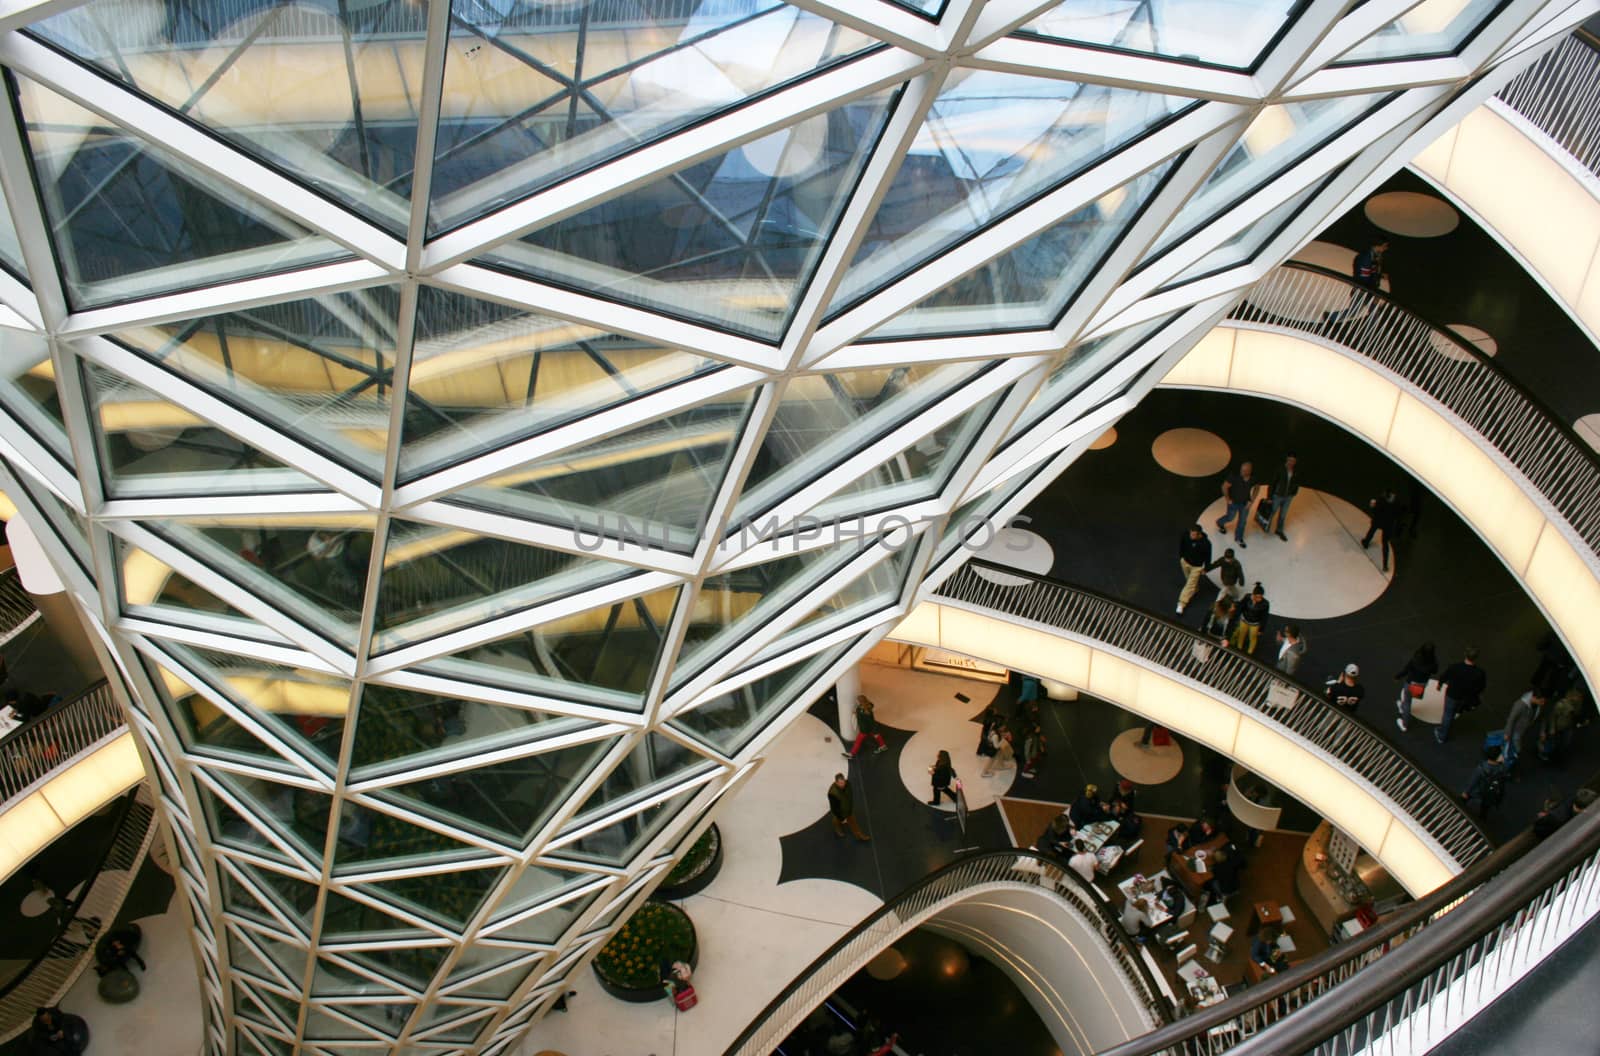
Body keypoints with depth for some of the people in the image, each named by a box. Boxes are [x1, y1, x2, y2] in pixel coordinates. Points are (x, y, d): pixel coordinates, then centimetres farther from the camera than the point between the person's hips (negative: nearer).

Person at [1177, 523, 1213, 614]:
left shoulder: (1206, 544, -35)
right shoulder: (1186, 535, -27)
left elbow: (1208, 557, -17)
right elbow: (1181, 545, -3)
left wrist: (1205, 569, -5)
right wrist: (1181, 556, 8)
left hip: (1197, 567, -5)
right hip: (1185, 562, 5)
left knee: (1190, 585, 1)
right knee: (1189, 579, 29)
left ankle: (1181, 604, 9)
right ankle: (1195, 590, 59)